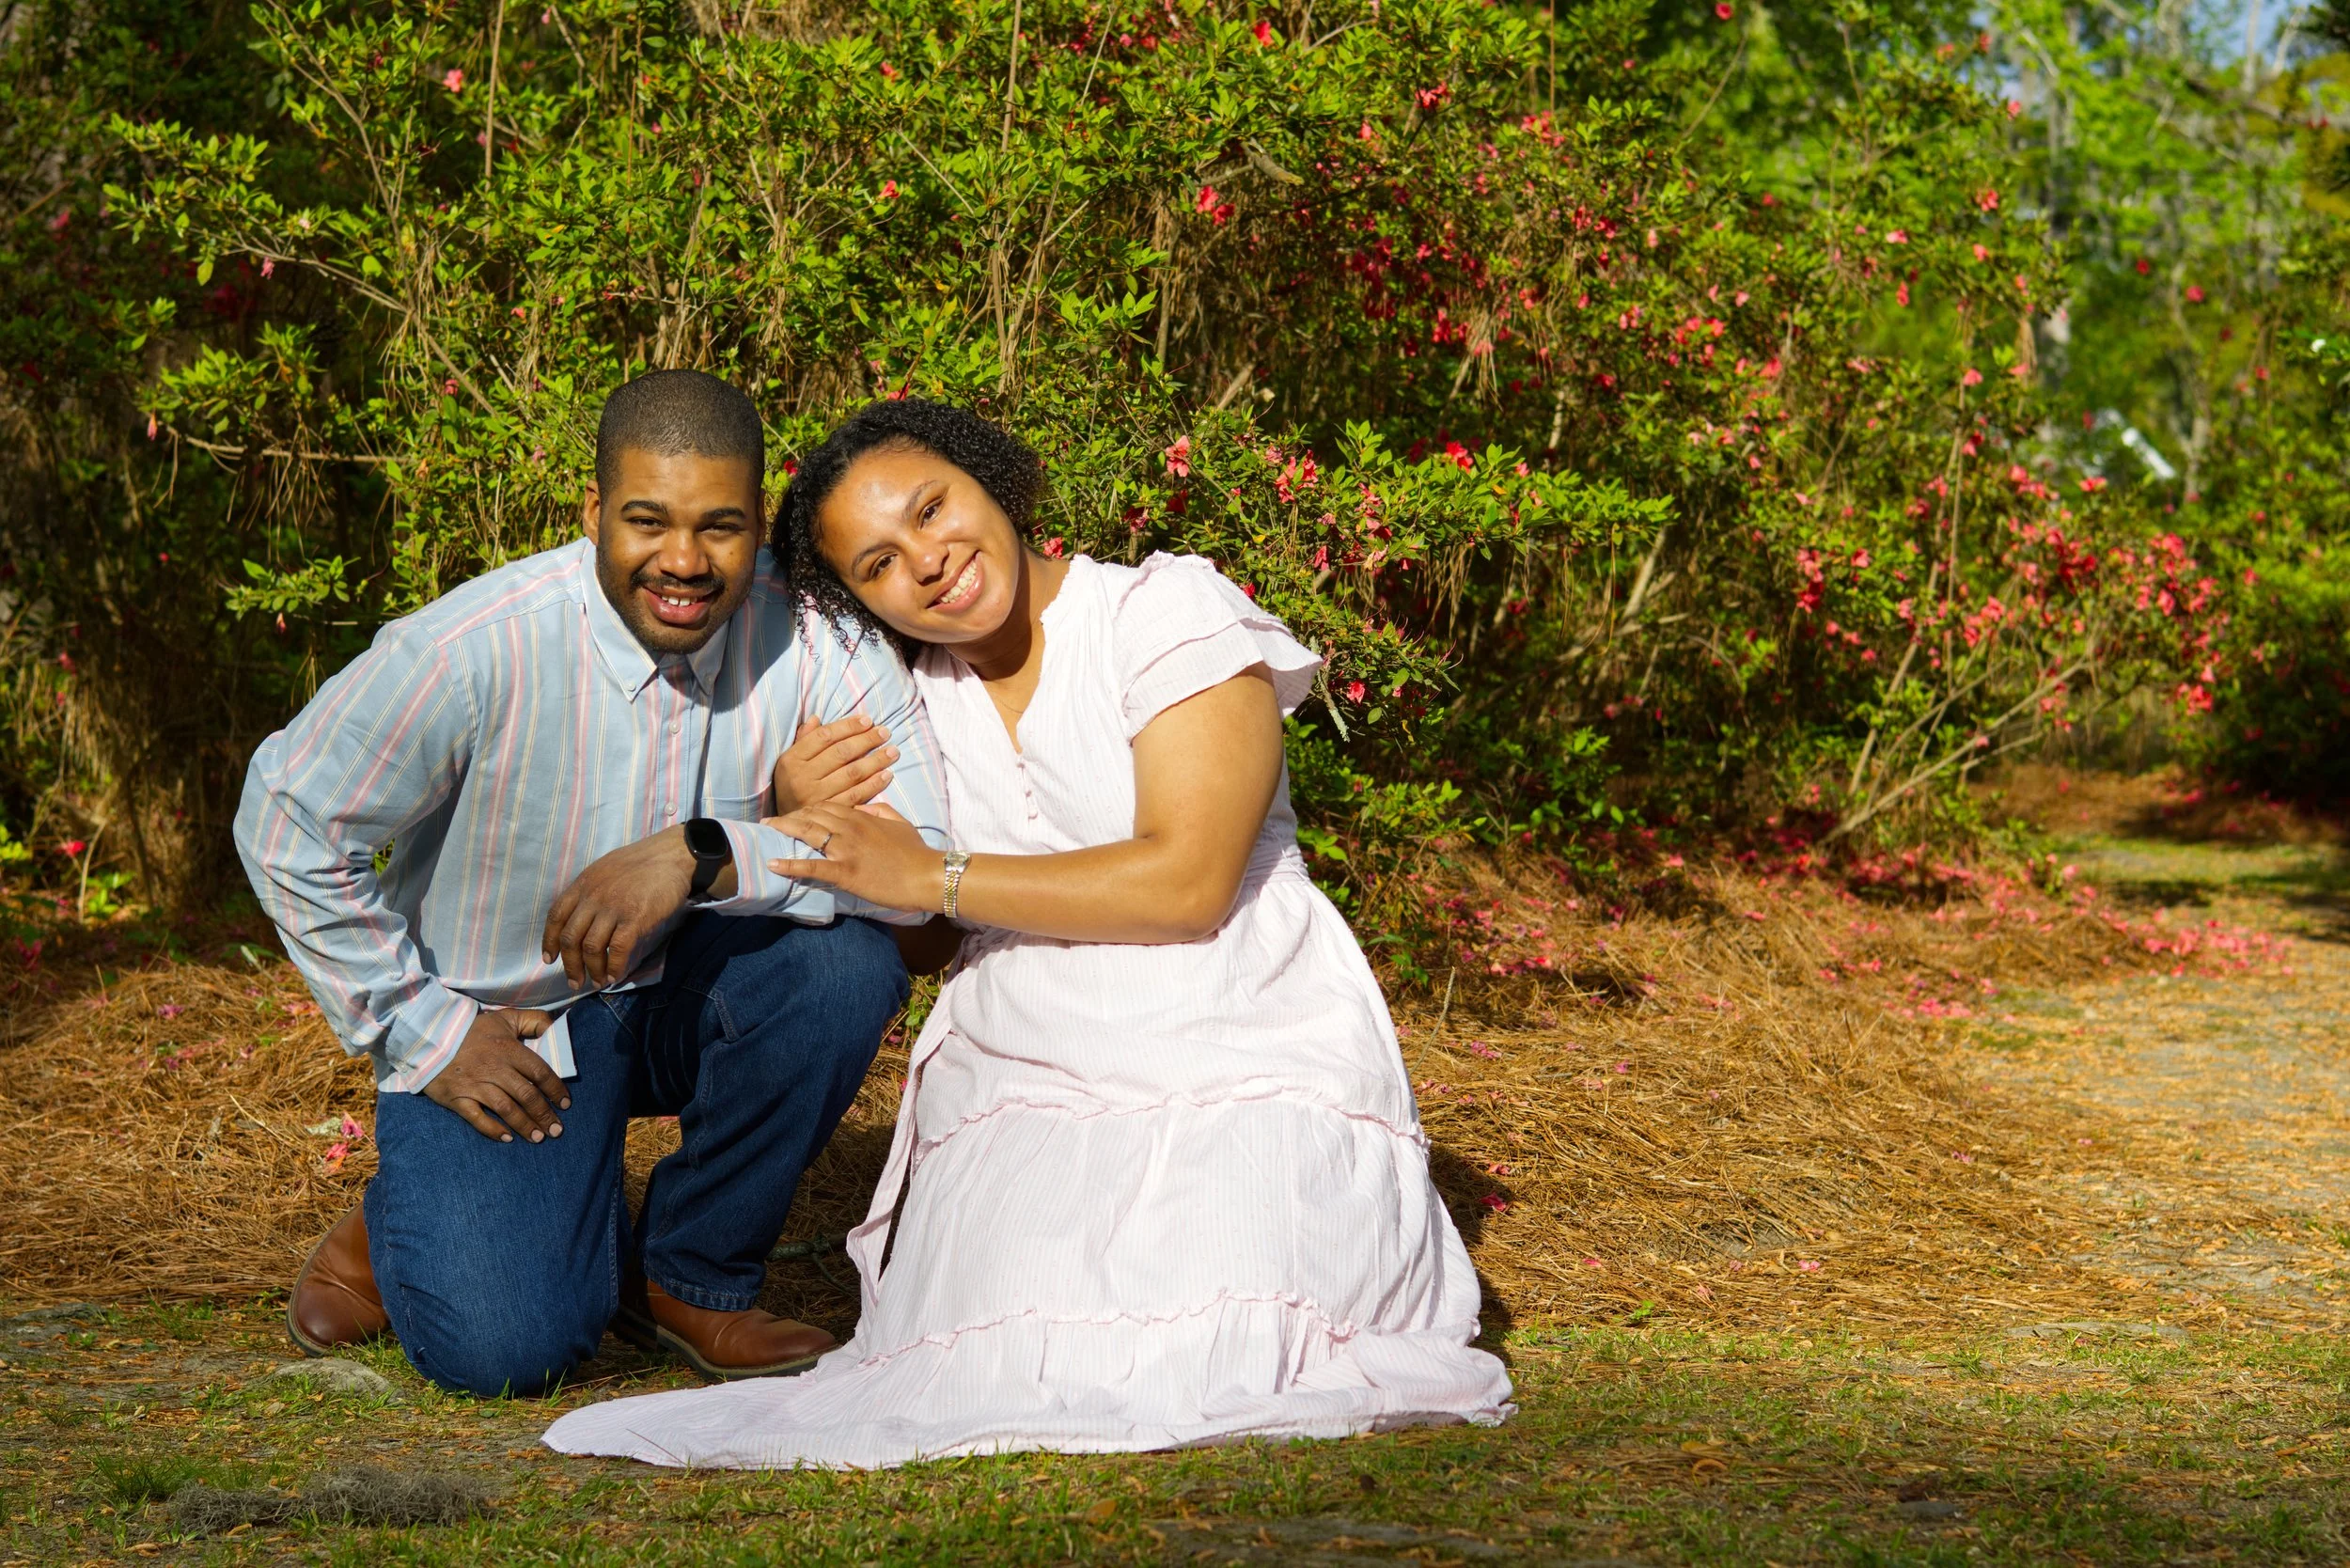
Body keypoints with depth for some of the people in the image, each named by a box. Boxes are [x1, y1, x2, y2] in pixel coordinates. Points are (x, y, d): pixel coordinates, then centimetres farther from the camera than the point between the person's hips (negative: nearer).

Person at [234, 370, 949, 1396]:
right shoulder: (474, 649, -25)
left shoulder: (815, 637, -17)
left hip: (680, 993, 3)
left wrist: (703, 854, -36)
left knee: (847, 963, -28)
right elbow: (289, 824, -14)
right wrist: (423, 1034, -12)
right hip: (493, 1023, -3)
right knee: (503, 1350, -22)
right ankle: (405, 1225, 18)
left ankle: (691, 1278, -2)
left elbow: (920, 858, -23)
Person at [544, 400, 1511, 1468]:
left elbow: (1185, 881, -13)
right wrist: (798, 802, -2)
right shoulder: (916, 700, 13)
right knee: (1020, 1362, -27)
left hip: (1250, 1068, -2)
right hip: (1029, 1093, 3)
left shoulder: (1170, 612, -3)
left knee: (1203, 1358, -27)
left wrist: (937, 878, -9)